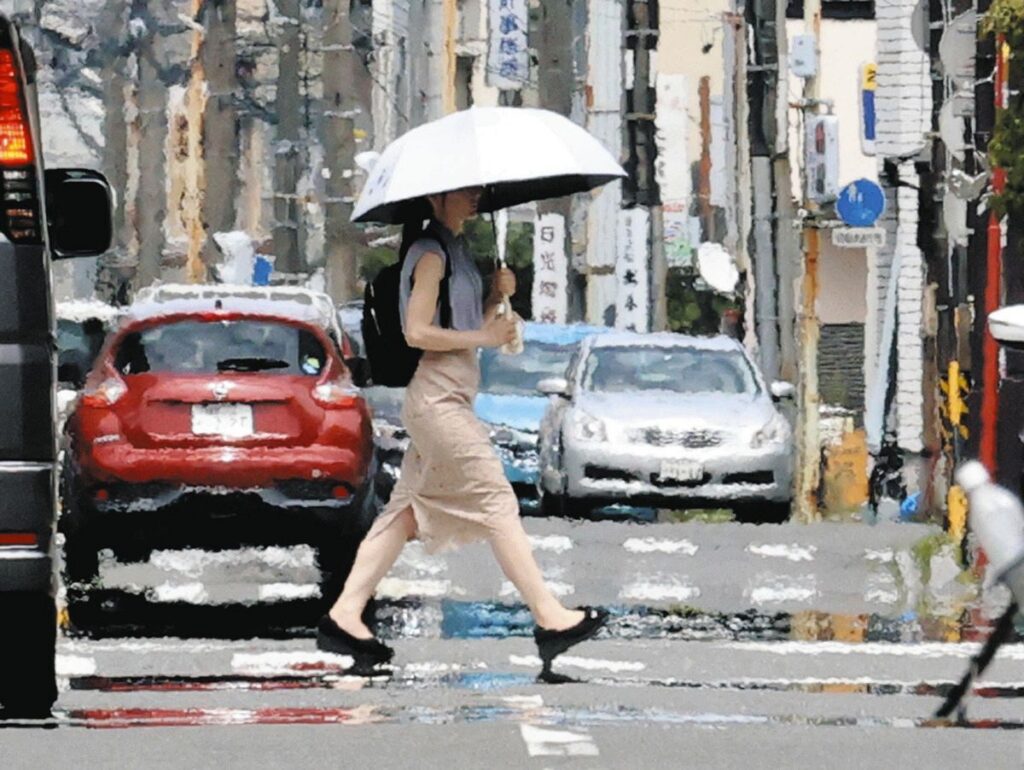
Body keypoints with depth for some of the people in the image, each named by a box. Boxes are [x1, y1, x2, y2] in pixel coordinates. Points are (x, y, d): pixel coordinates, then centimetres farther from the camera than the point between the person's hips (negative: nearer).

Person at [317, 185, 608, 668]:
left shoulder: (457, 249, 18)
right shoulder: (431, 254, -12)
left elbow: (469, 325, 21)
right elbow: (417, 332, -18)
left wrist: (497, 296, 4)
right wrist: (483, 337, -16)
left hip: (449, 398, 10)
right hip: (438, 397, -10)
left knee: (408, 509, 8)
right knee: (496, 503, -8)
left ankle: (344, 615, 6)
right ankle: (550, 619, -7)